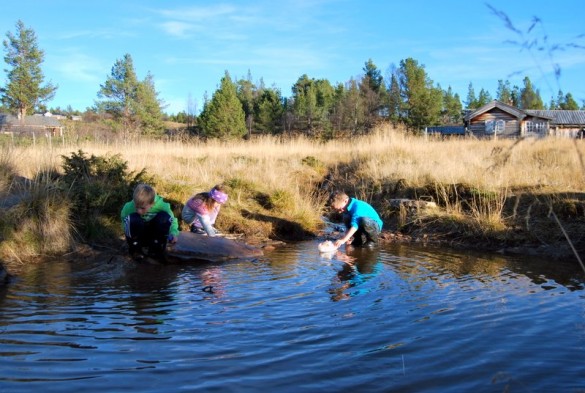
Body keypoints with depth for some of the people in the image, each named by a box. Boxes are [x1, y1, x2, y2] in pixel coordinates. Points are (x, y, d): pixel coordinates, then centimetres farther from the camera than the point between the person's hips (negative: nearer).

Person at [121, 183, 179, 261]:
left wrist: (173, 234, -27)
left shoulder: (160, 205, -23)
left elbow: (172, 220, -11)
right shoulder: (129, 207, -23)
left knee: (164, 217, -27)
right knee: (133, 219, -32)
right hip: (137, 238, -1)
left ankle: (156, 250, -9)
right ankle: (135, 250, -8)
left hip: (154, 237, 1)